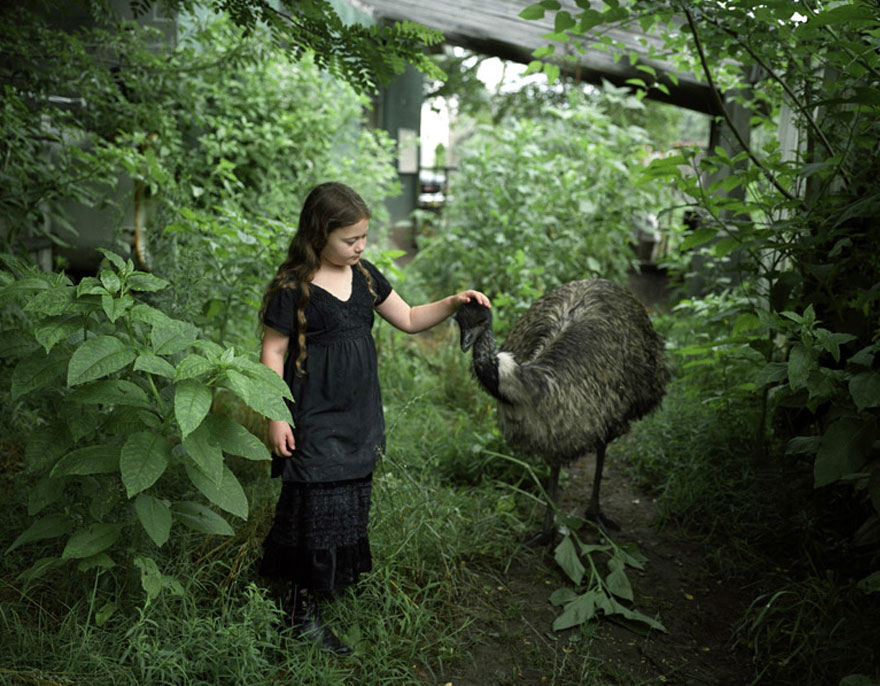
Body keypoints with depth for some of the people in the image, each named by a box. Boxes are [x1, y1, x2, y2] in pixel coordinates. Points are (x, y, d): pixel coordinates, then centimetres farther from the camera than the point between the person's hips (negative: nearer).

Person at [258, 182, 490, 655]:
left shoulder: (364, 276, 6)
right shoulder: (293, 290, -13)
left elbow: (409, 320, 13)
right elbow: (273, 353, -10)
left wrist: (453, 303, -2)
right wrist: (276, 417, -13)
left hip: (358, 415, 7)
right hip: (314, 418, -7)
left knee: (352, 497, 14)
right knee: (318, 502, -4)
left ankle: (336, 578, 32)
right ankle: (303, 608, 10)